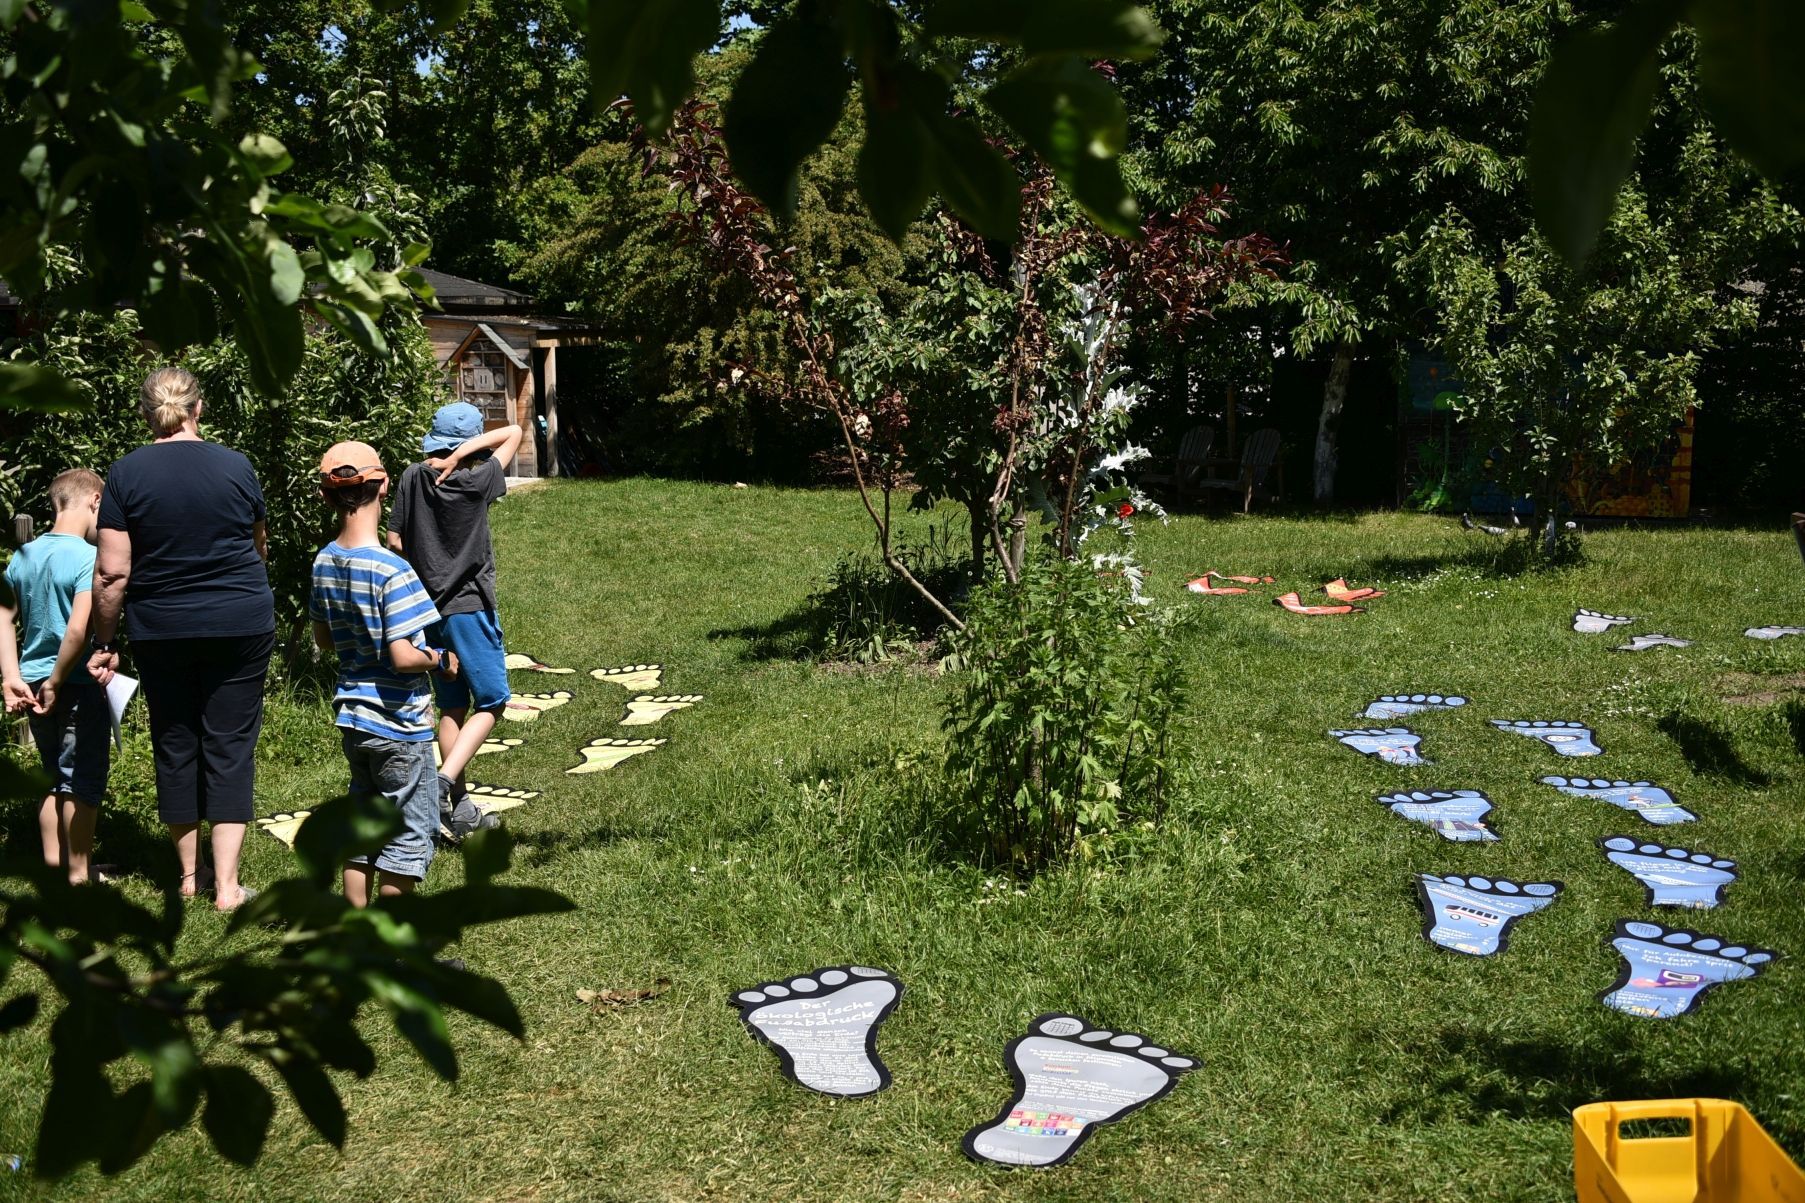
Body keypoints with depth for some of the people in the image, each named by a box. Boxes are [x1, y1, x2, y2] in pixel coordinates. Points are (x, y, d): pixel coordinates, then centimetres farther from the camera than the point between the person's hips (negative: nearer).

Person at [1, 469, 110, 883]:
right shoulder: (89, 557, -17)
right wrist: (56, 683, -16)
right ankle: (80, 872, 13)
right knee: (82, 782, 6)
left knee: (56, 777, 20)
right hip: (79, 687, -7)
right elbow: (78, 629, -26)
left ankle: (53, 863, 28)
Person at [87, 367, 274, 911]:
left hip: (161, 631, 0)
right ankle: (226, 884, 2)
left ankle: (189, 872, 24)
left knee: (175, 745, 13)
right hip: (240, 626, 0)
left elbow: (112, 572, -9)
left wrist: (103, 643, 2)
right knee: (230, 745, 4)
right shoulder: (235, 466, -4)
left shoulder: (126, 473, -7)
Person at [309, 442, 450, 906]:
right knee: (411, 833, 7)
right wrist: (440, 659, -8)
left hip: (352, 719, 8)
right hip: (398, 726, -7)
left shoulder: (324, 563, 1)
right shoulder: (392, 571, -23)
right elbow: (403, 657, -26)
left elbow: (324, 639, 12)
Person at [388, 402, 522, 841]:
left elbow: (395, 540, 2)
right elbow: (513, 433, -1)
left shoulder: (413, 478, 0)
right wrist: (466, 451, -11)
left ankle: (461, 809, 18)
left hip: (428, 609, 5)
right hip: (470, 607, -5)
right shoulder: (477, 480, -11)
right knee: (491, 703, 4)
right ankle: (444, 781, -15)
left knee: (451, 708, 13)